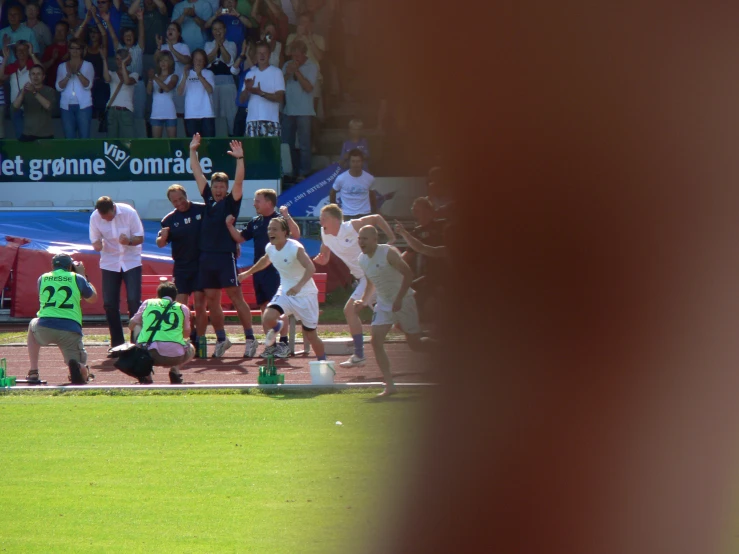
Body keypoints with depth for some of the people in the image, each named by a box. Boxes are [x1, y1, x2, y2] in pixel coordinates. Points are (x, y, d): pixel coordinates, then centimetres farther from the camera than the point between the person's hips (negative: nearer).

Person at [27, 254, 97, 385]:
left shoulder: (42, 279, 19)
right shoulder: (77, 278, 12)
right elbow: (93, 298, 27)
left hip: (44, 328, 2)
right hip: (70, 329, -2)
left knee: (32, 326, 39)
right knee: (83, 373, 13)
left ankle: (33, 372, 26)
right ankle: (77, 367, -28)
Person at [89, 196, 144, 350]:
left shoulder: (128, 212, -15)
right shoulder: (95, 218, -11)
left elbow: (140, 238, -9)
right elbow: (95, 241, -2)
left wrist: (129, 241, -32)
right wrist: (97, 245, -26)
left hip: (131, 261, -2)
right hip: (109, 263, 2)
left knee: (133, 301, -13)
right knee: (109, 303, -3)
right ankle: (117, 344, 8)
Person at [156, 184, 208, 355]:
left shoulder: (203, 210, -2)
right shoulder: (169, 219, 3)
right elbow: (160, 244, 5)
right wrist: (163, 237, -18)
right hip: (181, 267, 2)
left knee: (200, 306, -3)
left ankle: (198, 343, 3)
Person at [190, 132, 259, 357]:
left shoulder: (231, 202, 0)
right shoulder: (208, 199, 14)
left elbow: (239, 182, -13)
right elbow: (197, 174, 18)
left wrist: (239, 159, -22)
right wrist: (192, 151, 18)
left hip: (226, 255, -6)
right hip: (206, 256, 6)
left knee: (236, 297, -7)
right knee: (211, 301, 7)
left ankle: (250, 338, -5)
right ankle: (221, 339, 16)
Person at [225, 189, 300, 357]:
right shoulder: (255, 222, 13)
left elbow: (296, 235, -21)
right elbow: (239, 238, 22)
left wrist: (287, 217, -30)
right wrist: (230, 225, 8)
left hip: (276, 269, -7)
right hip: (259, 270, 7)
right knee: (264, 308, 9)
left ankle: (284, 342, -6)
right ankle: (271, 344, 16)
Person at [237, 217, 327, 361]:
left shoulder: (295, 248, -24)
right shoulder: (270, 248, -3)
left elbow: (311, 268, -37)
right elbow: (265, 260, 23)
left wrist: (299, 286, -53)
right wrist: (247, 273, 32)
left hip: (305, 294, -5)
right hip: (285, 292, 5)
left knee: (311, 335, 1)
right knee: (267, 318, -22)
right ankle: (276, 327, 15)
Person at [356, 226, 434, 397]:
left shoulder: (388, 253, -18)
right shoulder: (362, 259, 3)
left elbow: (408, 274, -20)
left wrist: (399, 299, -25)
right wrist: (364, 301, 5)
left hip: (403, 301, -6)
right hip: (383, 304, 6)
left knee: (415, 344, 0)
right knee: (376, 341, -14)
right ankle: (389, 385, -12)